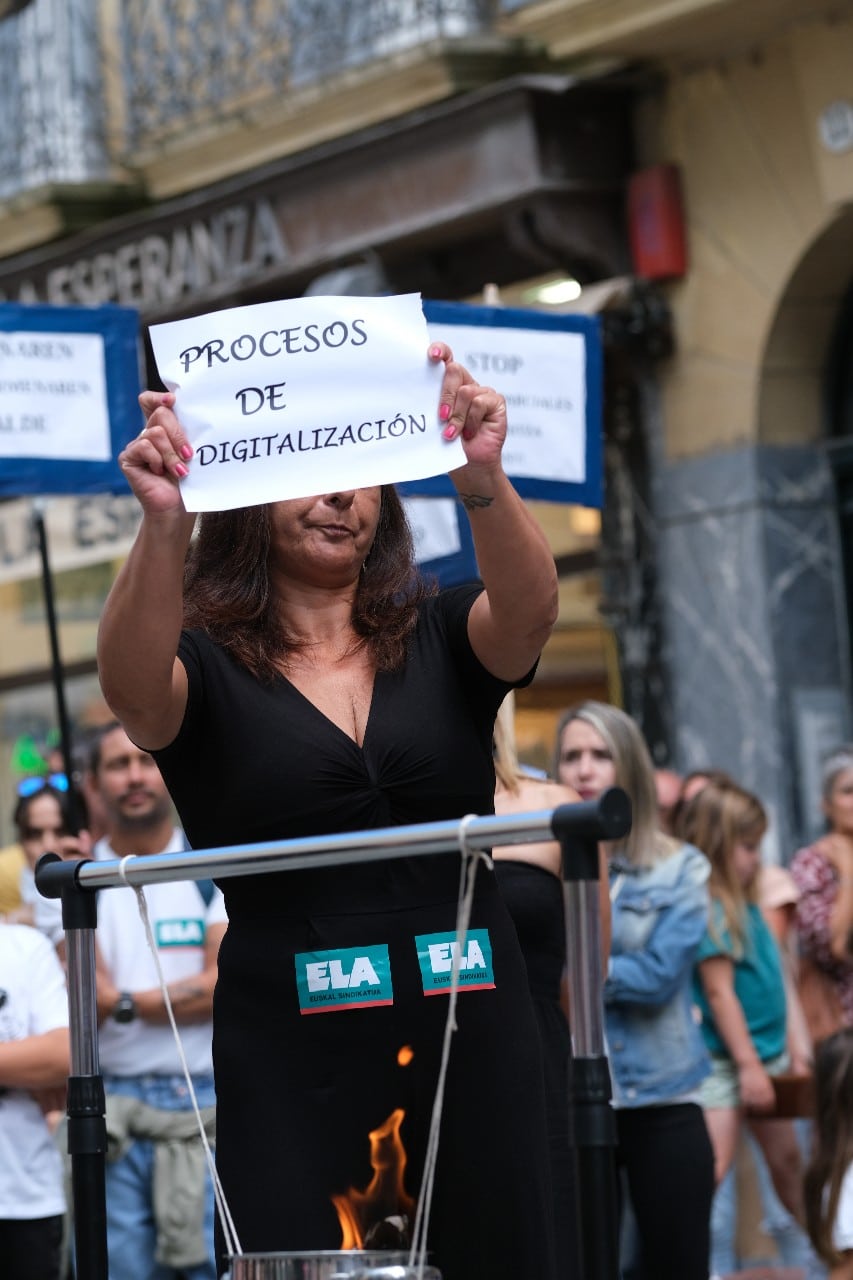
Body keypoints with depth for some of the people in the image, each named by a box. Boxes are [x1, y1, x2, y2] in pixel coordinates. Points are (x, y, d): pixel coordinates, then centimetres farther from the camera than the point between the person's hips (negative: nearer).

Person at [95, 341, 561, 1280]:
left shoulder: (439, 637, 10)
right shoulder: (208, 663, 4)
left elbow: (527, 611, -12)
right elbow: (131, 687, -19)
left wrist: (483, 481, -32)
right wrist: (162, 525, -37)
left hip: (469, 1035, 2)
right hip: (293, 1053, -2)